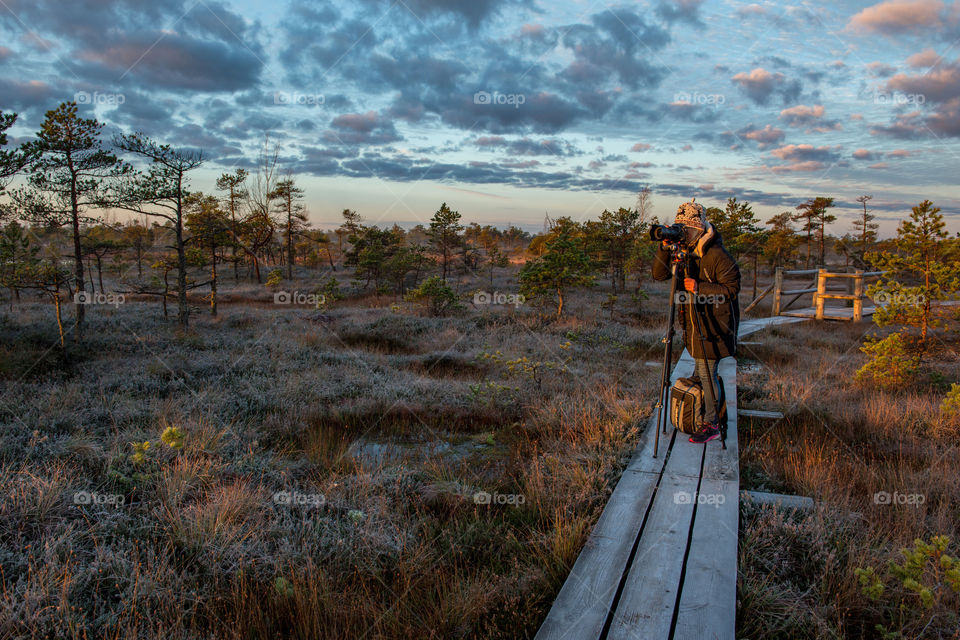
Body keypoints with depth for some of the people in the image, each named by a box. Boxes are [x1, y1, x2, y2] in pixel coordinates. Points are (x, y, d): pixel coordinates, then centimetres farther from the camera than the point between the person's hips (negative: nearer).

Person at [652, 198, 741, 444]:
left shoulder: (717, 255, -19)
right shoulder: (683, 251, 3)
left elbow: (732, 289, -17)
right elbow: (659, 274, 1)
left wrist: (698, 287, -25)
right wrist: (665, 248, -14)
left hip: (713, 326, -7)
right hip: (694, 322, 7)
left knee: (706, 373, -4)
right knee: (703, 371, 17)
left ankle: (711, 423, 7)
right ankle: (711, 415, 33)